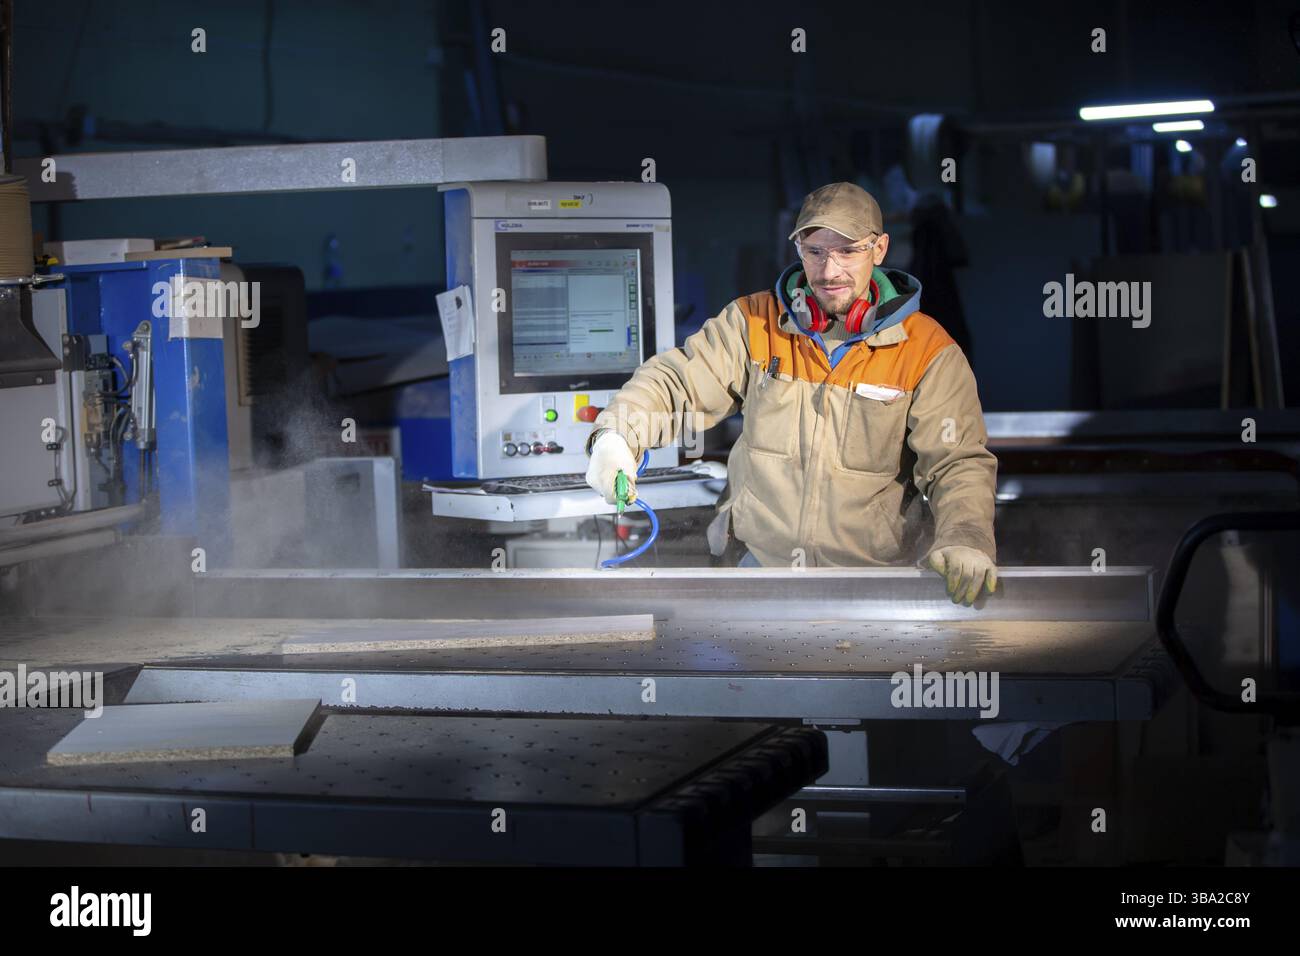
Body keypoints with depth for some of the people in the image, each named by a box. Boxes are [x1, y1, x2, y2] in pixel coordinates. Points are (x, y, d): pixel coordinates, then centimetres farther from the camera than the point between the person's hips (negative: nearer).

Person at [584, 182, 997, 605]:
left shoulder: (928, 352, -1)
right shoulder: (754, 324, 5)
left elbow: (958, 463, -4)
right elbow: (675, 382, 4)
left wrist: (965, 539, -23)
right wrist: (616, 436, -16)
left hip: (873, 574, -1)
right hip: (761, 563, 1)